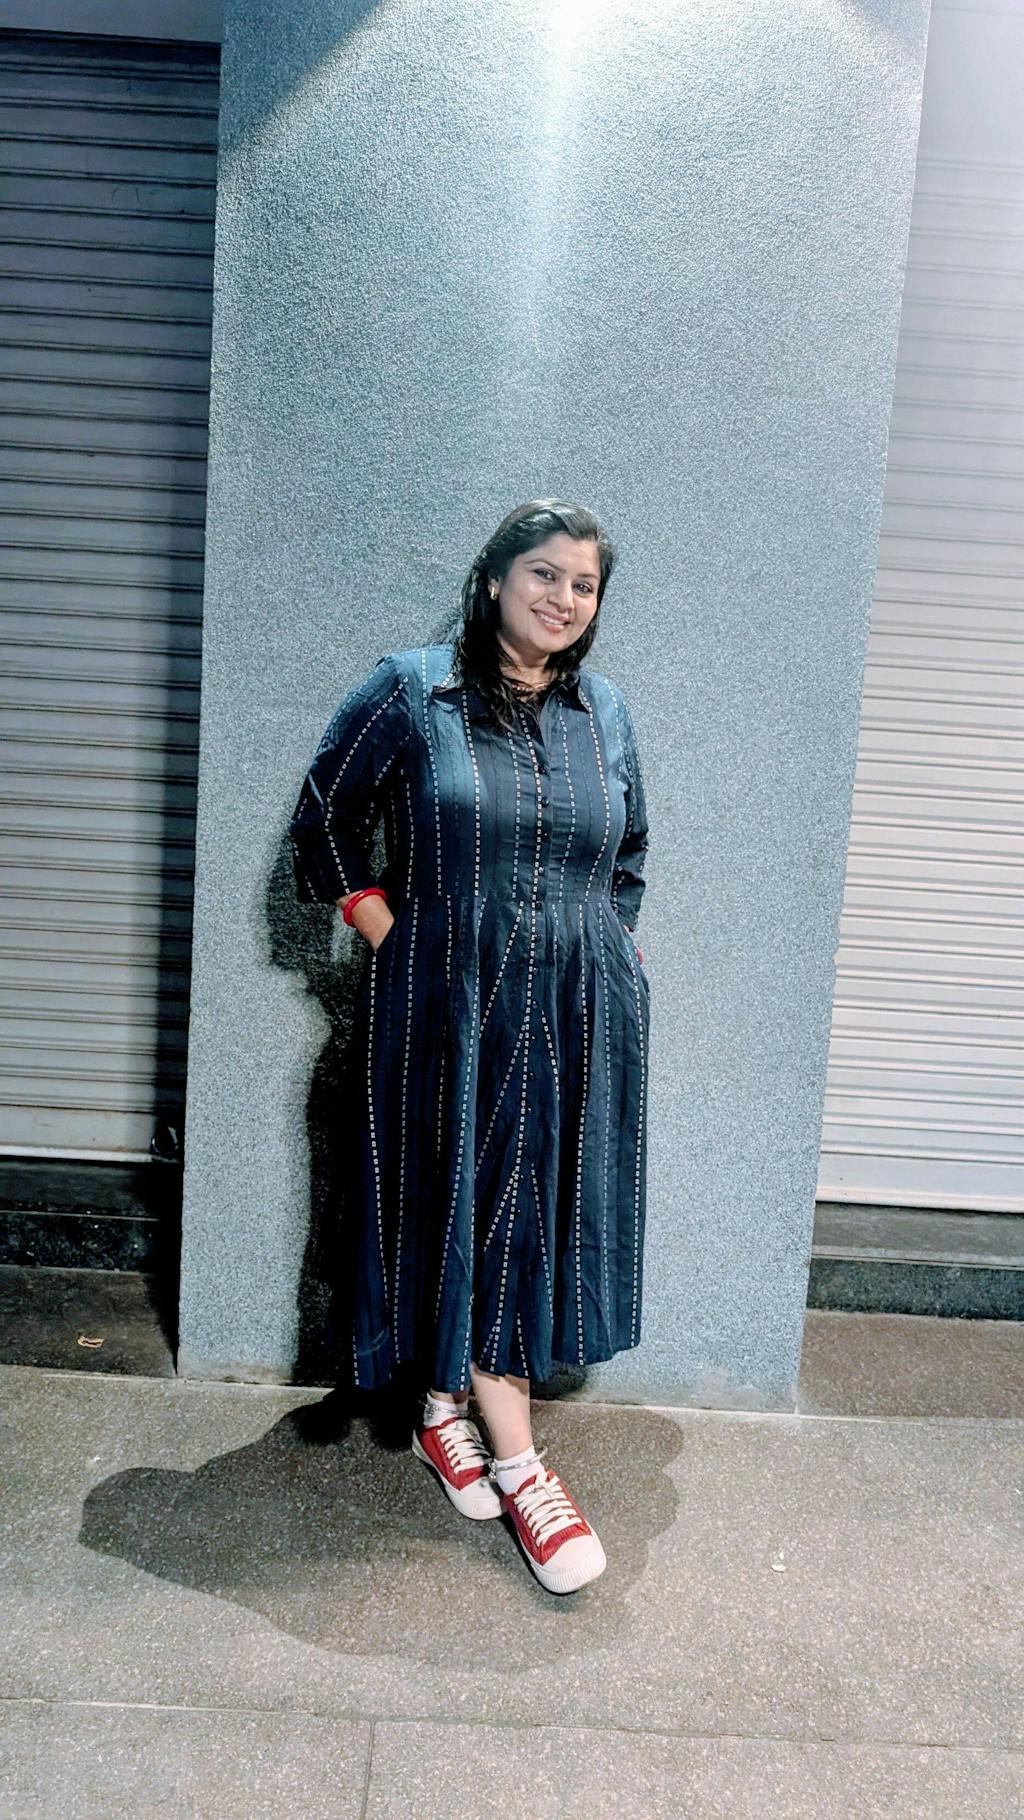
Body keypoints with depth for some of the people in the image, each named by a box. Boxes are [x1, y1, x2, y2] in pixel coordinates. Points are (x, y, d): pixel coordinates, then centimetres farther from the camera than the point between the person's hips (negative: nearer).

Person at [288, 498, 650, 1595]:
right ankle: (514, 1461, 16)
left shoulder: (606, 713, 10)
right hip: (444, 1009, -4)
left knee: (542, 1207, 9)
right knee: (473, 1206, 3)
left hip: (580, 1014, 4)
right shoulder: (409, 693, -2)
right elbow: (322, 825, 2)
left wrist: (605, 955, 10)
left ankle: (447, 1405, 31)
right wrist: (392, 947, -4)